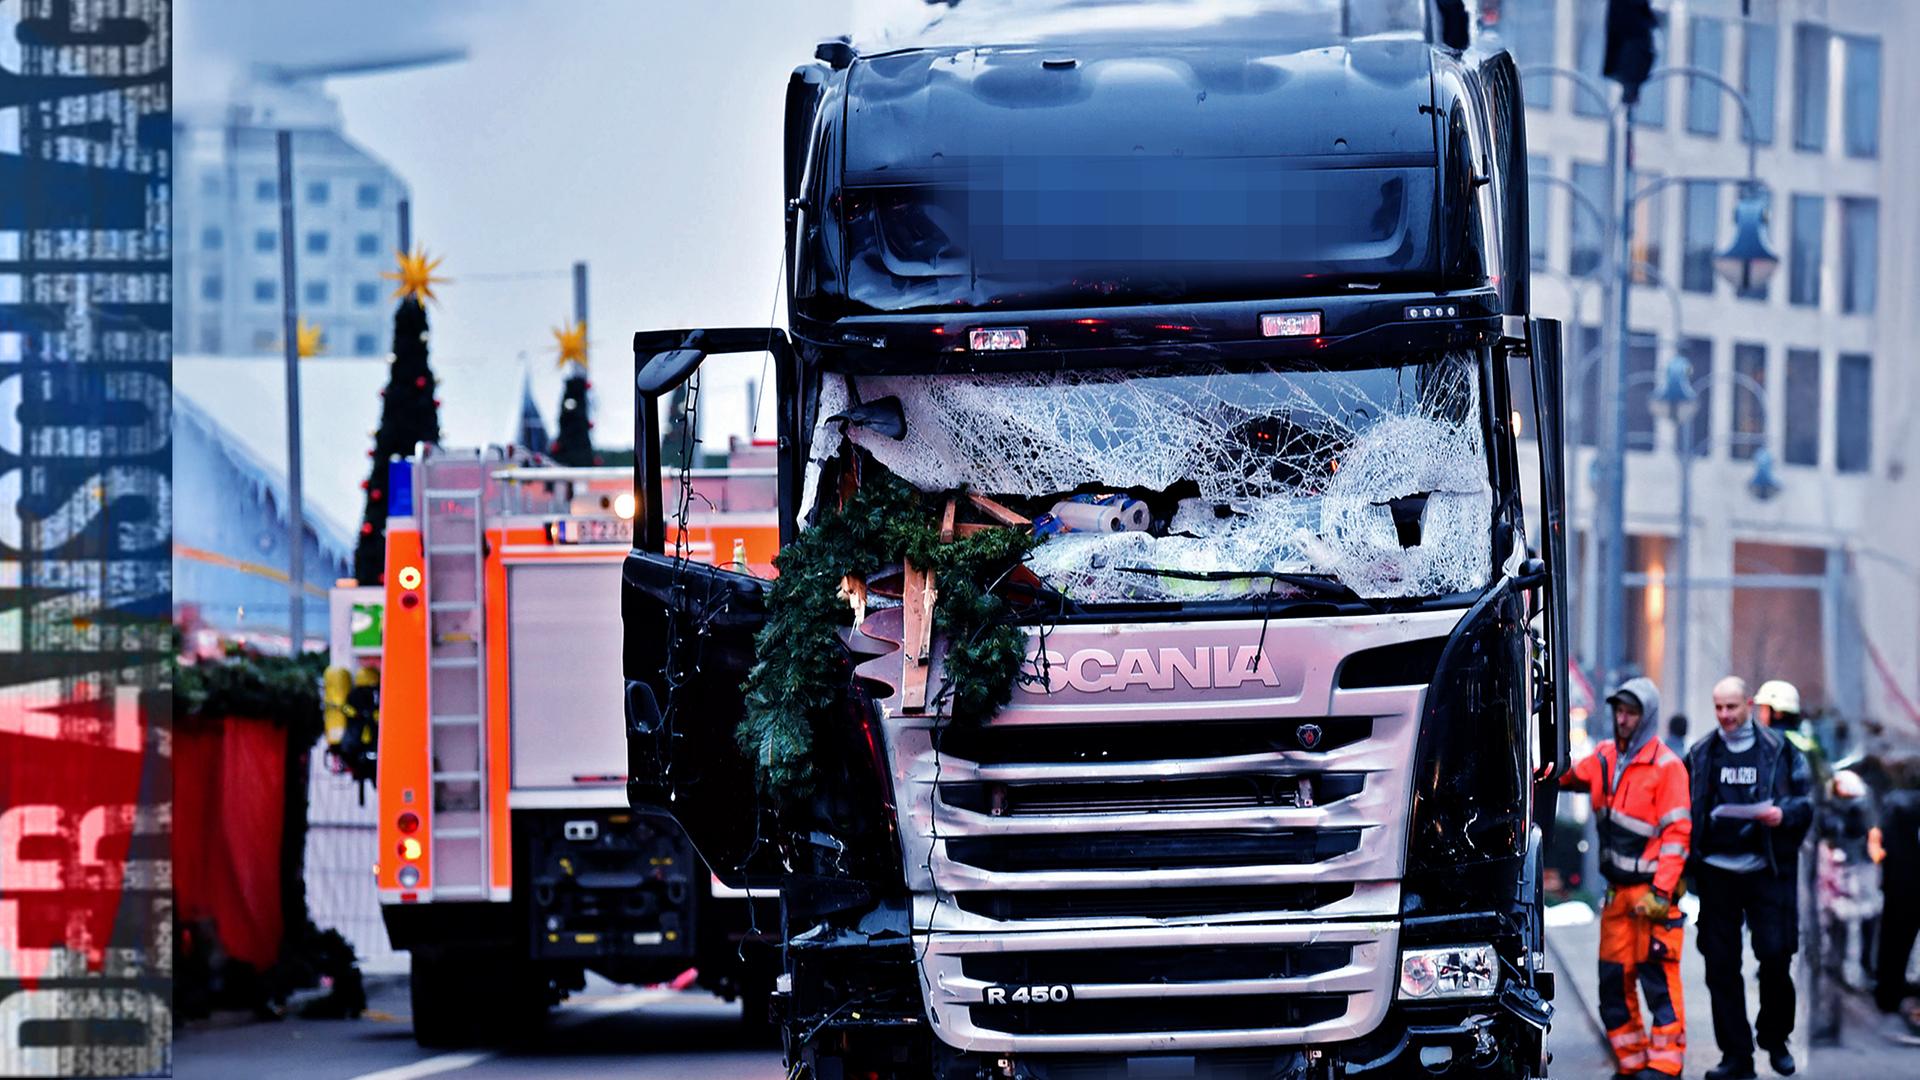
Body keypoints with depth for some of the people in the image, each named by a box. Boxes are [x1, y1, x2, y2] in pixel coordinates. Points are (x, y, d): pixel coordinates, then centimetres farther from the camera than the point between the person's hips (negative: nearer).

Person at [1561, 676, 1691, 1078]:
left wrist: (1660, 893, -18)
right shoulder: (1604, 757, 10)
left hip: (1653, 890, -7)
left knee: (1658, 977, -8)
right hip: (1617, 890, 7)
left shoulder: (1665, 766, -10)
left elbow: (1676, 833, -13)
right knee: (1614, 979, 8)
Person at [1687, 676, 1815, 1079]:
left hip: (1767, 868, -2)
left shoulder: (1779, 751, 4)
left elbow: (1806, 801, 4)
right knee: (1721, 965, 1)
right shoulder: (1700, 755, 11)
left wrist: (1783, 814, -17)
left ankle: (1775, 1039, 15)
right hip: (1717, 871, 2)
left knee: (1775, 955, -7)